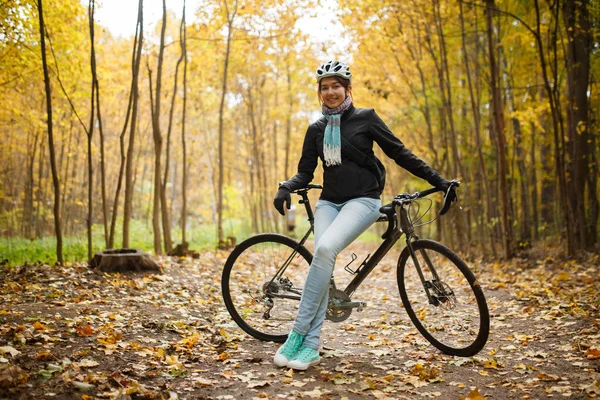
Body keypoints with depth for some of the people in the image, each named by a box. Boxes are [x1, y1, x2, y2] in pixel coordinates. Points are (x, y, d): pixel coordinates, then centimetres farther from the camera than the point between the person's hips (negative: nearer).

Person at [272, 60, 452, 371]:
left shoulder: (365, 118, 3)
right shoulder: (316, 129, 13)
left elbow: (399, 153, 6)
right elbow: (305, 171, 13)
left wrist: (437, 180, 4)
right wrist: (286, 187, -9)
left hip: (362, 200, -4)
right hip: (328, 202, 4)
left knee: (325, 249, -30)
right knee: (323, 259, -22)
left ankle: (298, 335, -25)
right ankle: (312, 344, -19)